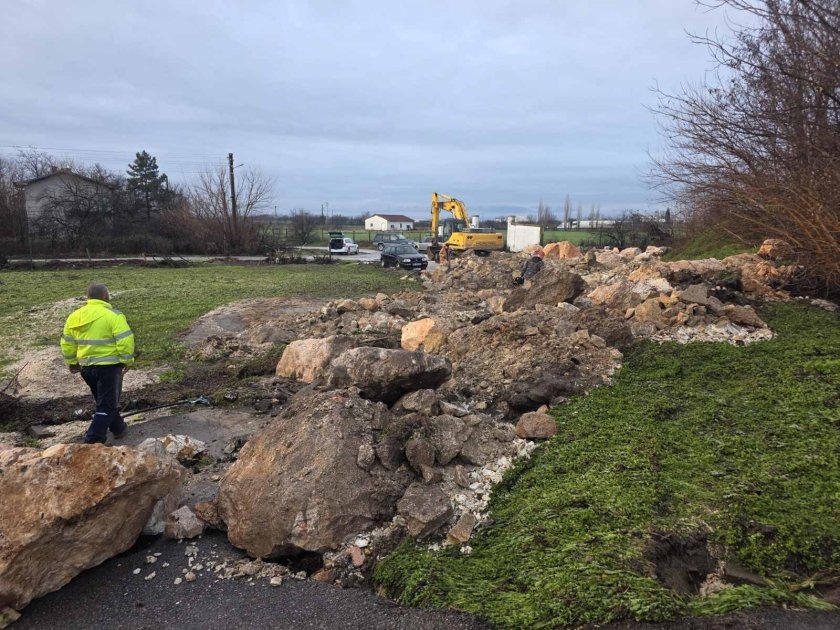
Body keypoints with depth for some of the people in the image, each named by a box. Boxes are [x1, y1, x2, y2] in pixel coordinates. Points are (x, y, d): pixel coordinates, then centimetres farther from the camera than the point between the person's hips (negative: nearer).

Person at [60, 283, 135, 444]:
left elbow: (67, 343, 14)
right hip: (109, 366, -7)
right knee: (107, 404, 0)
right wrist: (127, 360, -6)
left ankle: (118, 428, 36)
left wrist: (72, 362, 24)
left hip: (86, 367, 7)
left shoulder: (75, 316, 8)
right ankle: (93, 440, -6)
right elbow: (125, 340, -19)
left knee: (103, 399, 23)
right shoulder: (113, 315, -13)